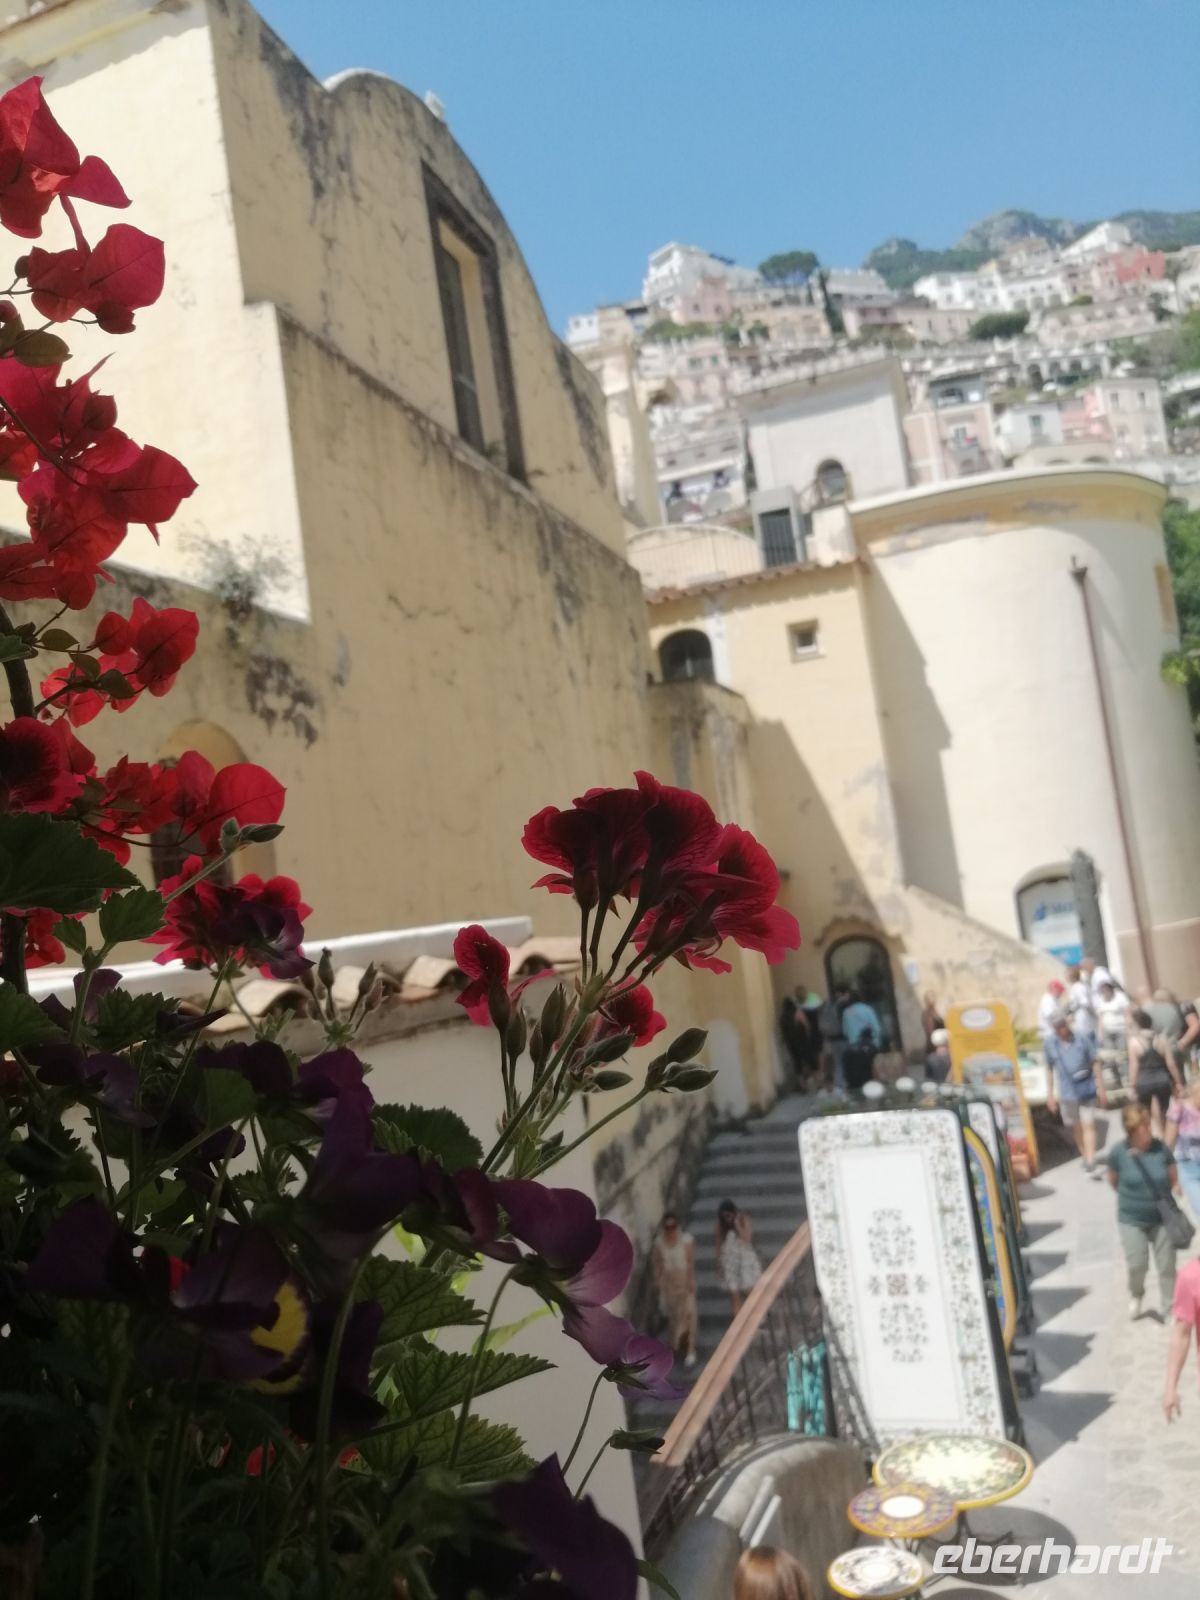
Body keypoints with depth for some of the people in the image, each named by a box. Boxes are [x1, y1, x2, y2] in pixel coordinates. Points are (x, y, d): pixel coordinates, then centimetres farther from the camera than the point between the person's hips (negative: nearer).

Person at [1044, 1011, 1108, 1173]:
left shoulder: (1082, 1039, -7)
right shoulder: (1050, 1043, -3)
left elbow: (1095, 1063, 1)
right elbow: (1050, 1069, 6)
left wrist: (1101, 1087, 0)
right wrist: (1050, 1094, 8)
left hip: (1086, 1089, -2)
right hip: (1067, 1092, 2)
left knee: (1088, 1125, -5)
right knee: (1076, 1127, 12)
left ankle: (1090, 1162, -6)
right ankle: (1085, 1157, 28)